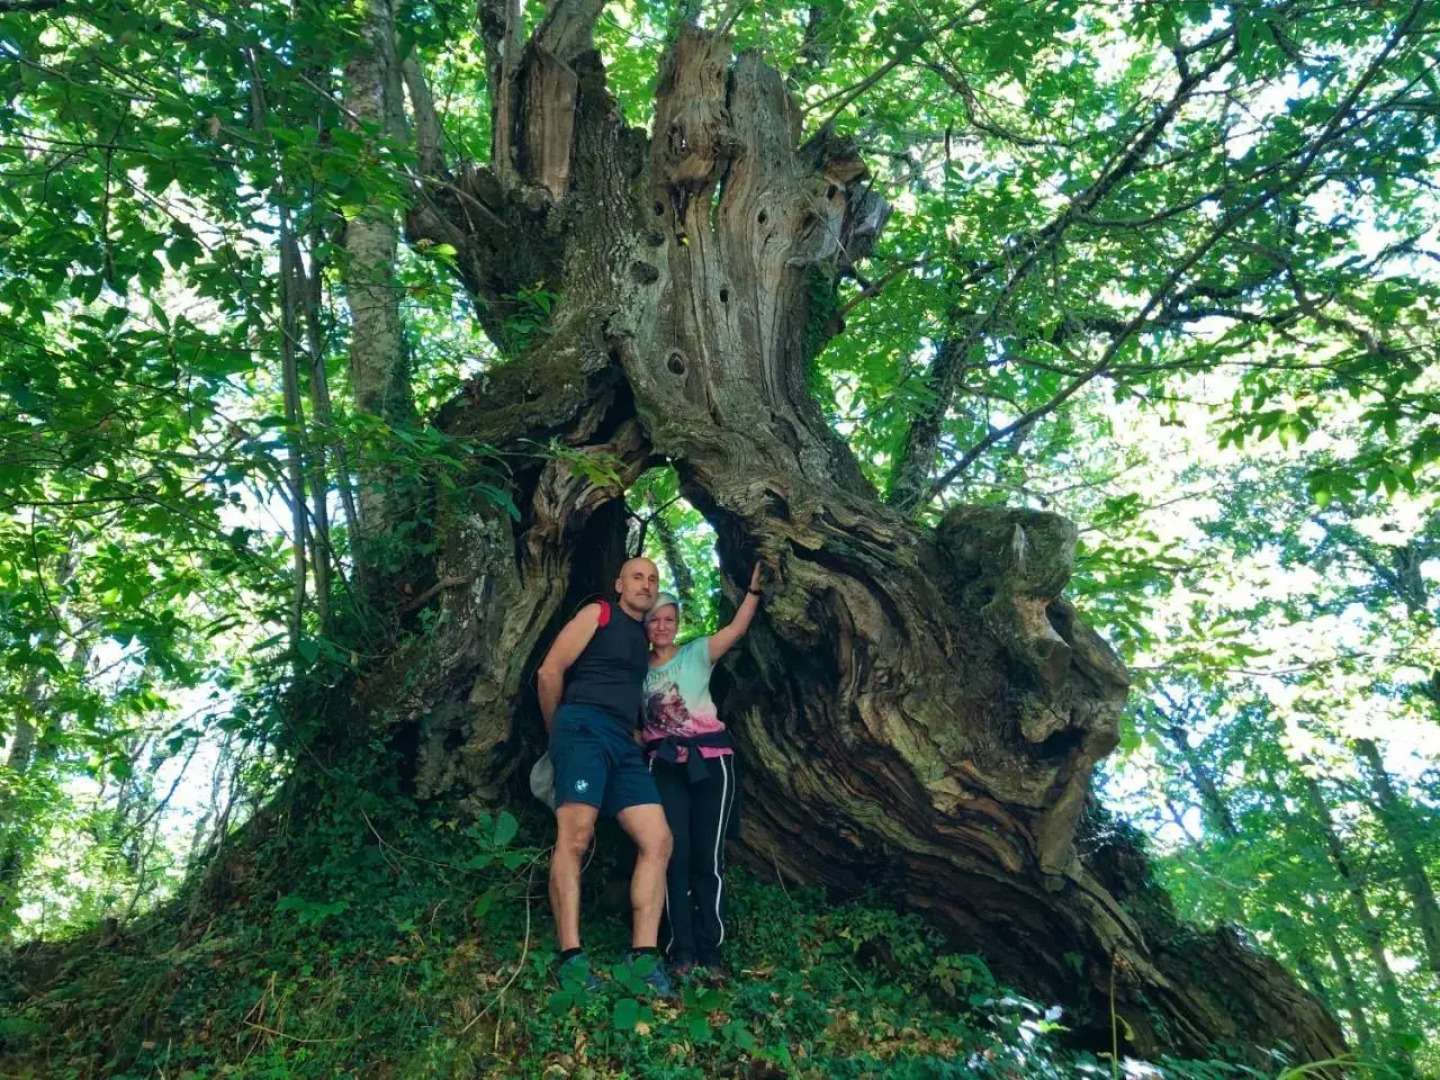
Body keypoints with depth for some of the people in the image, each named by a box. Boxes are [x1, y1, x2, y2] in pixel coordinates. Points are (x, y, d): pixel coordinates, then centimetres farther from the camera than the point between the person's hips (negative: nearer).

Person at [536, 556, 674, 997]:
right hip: (585, 727, -7)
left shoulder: (645, 638, 25)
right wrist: (558, 732, 8)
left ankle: (643, 956, -6)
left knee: (657, 840, -6)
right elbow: (550, 671, 0)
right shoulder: (598, 614, 6)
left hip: (624, 743, 7)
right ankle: (570, 956, -16)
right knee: (575, 836, -18)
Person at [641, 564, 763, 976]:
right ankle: (681, 947, 6)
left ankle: (710, 946, 9)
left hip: (709, 758, -1)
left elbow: (737, 628, -9)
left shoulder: (697, 653, 4)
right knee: (676, 852, -3)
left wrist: (754, 589, -19)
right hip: (665, 763, 2)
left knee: (708, 854, 0)